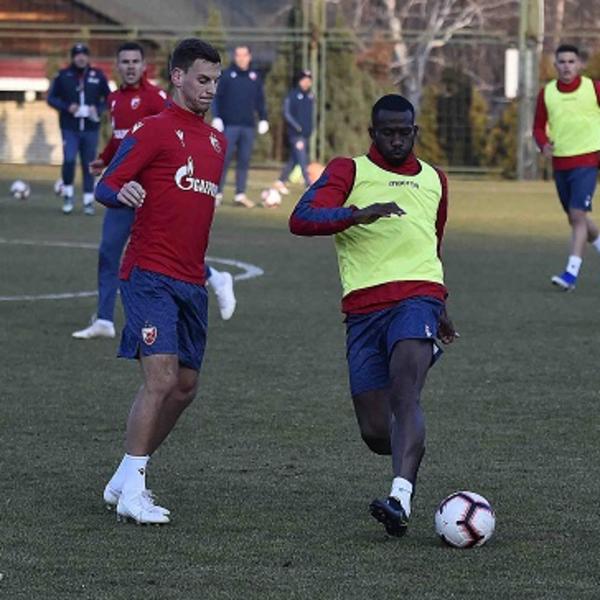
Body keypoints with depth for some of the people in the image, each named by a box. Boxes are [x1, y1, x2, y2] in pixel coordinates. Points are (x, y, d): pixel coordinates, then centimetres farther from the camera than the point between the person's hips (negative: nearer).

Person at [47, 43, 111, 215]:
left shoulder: (97, 76, 6)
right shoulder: (63, 76, 2)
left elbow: (108, 97, 12)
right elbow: (51, 97, 5)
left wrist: (98, 109, -7)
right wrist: (67, 107, -12)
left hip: (91, 128, 1)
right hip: (70, 128, -1)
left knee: (89, 165, 5)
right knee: (69, 160, -16)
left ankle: (88, 201, 14)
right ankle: (68, 195, 3)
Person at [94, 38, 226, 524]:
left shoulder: (216, 141, 17)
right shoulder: (155, 130, -6)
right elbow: (105, 187, -9)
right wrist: (122, 192, -31)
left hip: (191, 282, 8)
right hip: (150, 276, -8)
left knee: (185, 386, 9)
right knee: (162, 378, -17)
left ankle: (127, 479, 21)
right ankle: (131, 492, -13)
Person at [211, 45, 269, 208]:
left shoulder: (255, 77, 12)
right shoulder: (226, 75, 2)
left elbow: (260, 101, 17)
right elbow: (216, 97, 0)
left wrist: (263, 119, 9)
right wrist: (216, 118, -10)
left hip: (248, 126, 3)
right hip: (229, 125, -3)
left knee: (244, 161, 3)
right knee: (224, 159, -5)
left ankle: (240, 194, 6)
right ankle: (217, 193, -2)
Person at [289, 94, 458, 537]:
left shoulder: (434, 180, 20)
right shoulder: (349, 171, 7)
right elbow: (301, 220, -10)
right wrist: (358, 213, -25)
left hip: (417, 296, 0)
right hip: (364, 308, 0)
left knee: (404, 393, -27)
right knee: (375, 433, -2)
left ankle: (401, 499, -39)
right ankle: (409, 455, 34)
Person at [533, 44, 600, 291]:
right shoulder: (546, 93, 3)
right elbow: (538, 127, 11)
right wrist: (544, 144, -10)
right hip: (559, 162, 4)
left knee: (578, 214, -15)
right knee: (574, 217, 13)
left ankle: (572, 273, -16)